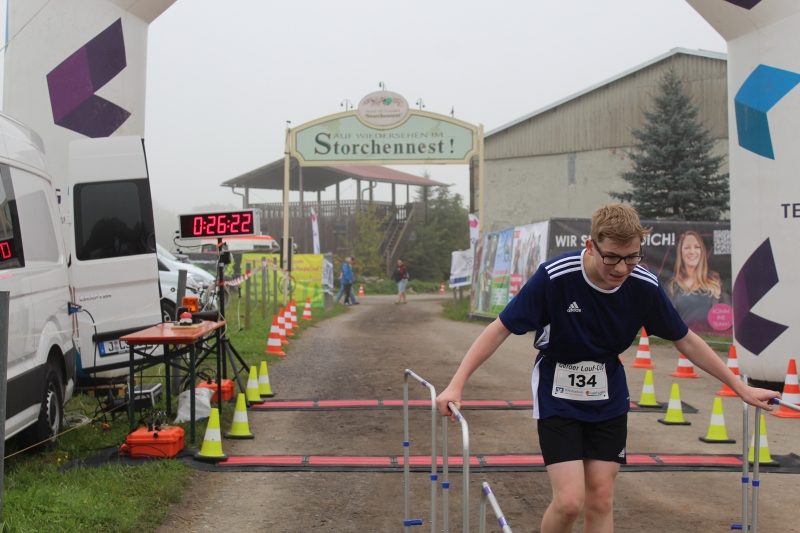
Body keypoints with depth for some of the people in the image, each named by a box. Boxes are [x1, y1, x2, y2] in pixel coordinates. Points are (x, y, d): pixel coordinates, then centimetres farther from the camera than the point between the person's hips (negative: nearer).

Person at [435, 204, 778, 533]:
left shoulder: (644, 286, -14)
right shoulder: (555, 277, -25)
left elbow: (686, 341, 1)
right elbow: (500, 330, -17)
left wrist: (742, 389, 5)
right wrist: (456, 385, -22)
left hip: (608, 400, 3)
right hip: (558, 398, -3)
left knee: (600, 499, 3)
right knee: (570, 501, -13)